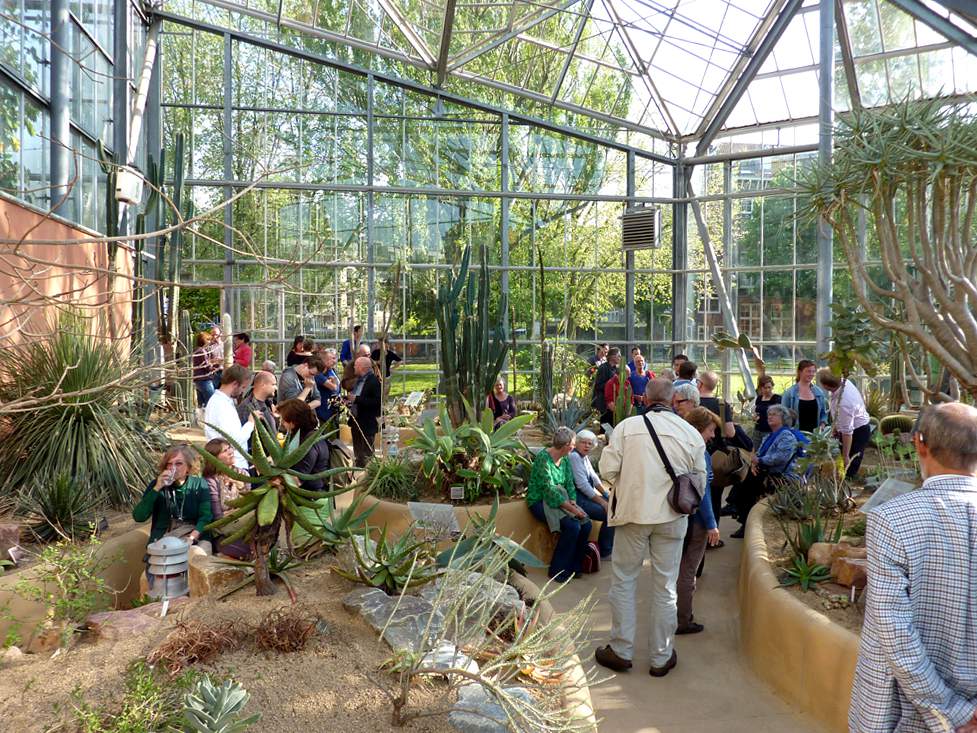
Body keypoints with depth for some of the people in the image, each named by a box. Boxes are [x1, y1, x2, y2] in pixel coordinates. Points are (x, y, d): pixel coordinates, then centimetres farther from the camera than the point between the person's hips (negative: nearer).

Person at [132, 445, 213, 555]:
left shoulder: (199, 484, 5)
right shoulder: (157, 484, 8)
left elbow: (206, 517, -4)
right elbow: (138, 517, -2)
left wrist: (191, 538, -20)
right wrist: (157, 488, -11)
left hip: (196, 537, 0)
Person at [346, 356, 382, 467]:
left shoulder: (374, 381, -17)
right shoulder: (358, 380, 10)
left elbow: (377, 401, -26)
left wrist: (356, 399, -26)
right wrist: (349, 399, 2)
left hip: (367, 424, -9)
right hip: (356, 421, 9)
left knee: (366, 455, 0)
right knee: (357, 454, 21)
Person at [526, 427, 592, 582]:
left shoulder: (565, 459, 7)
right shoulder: (543, 458, -19)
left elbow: (570, 484, 6)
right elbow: (549, 490, -24)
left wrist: (573, 502, -13)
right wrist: (572, 509, -26)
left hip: (560, 500, 8)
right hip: (540, 502, -7)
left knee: (586, 524, -14)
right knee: (573, 526, -26)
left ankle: (574, 567, 2)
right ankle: (558, 571, -11)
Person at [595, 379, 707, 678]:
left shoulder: (627, 426, -10)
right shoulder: (691, 433, -4)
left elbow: (607, 469, -8)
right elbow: (699, 482, 3)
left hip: (632, 512, -1)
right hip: (672, 518, 2)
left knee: (624, 581, 13)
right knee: (665, 587, 12)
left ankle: (621, 651, 21)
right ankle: (661, 657, 22)